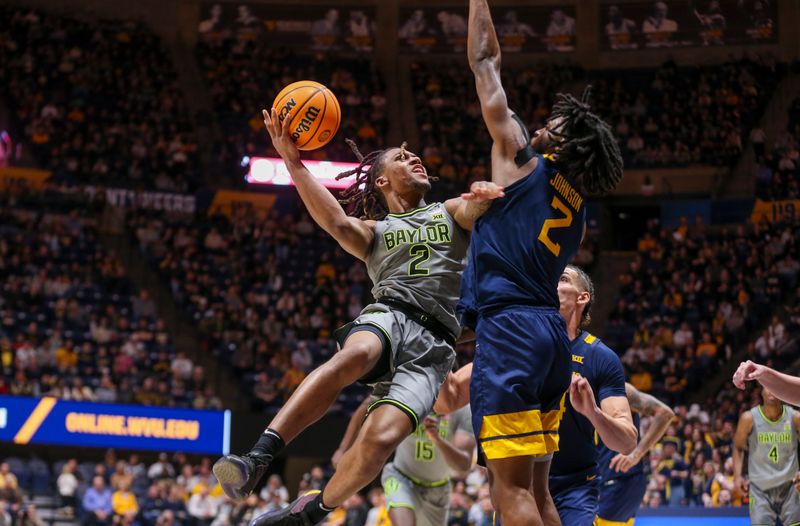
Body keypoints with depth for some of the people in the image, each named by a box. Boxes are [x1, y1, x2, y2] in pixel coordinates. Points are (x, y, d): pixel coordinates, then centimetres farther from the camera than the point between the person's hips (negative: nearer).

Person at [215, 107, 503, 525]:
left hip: (433, 345, 1)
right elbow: (336, 223, 2)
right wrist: (294, 163, -9)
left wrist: (486, 195, -24)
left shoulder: (450, 212, 28)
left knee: (380, 439, -25)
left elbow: (480, 208, 3)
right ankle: (259, 457, -47)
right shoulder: (373, 232, 26)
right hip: (388, 315, 0)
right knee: (355, 355, -40)